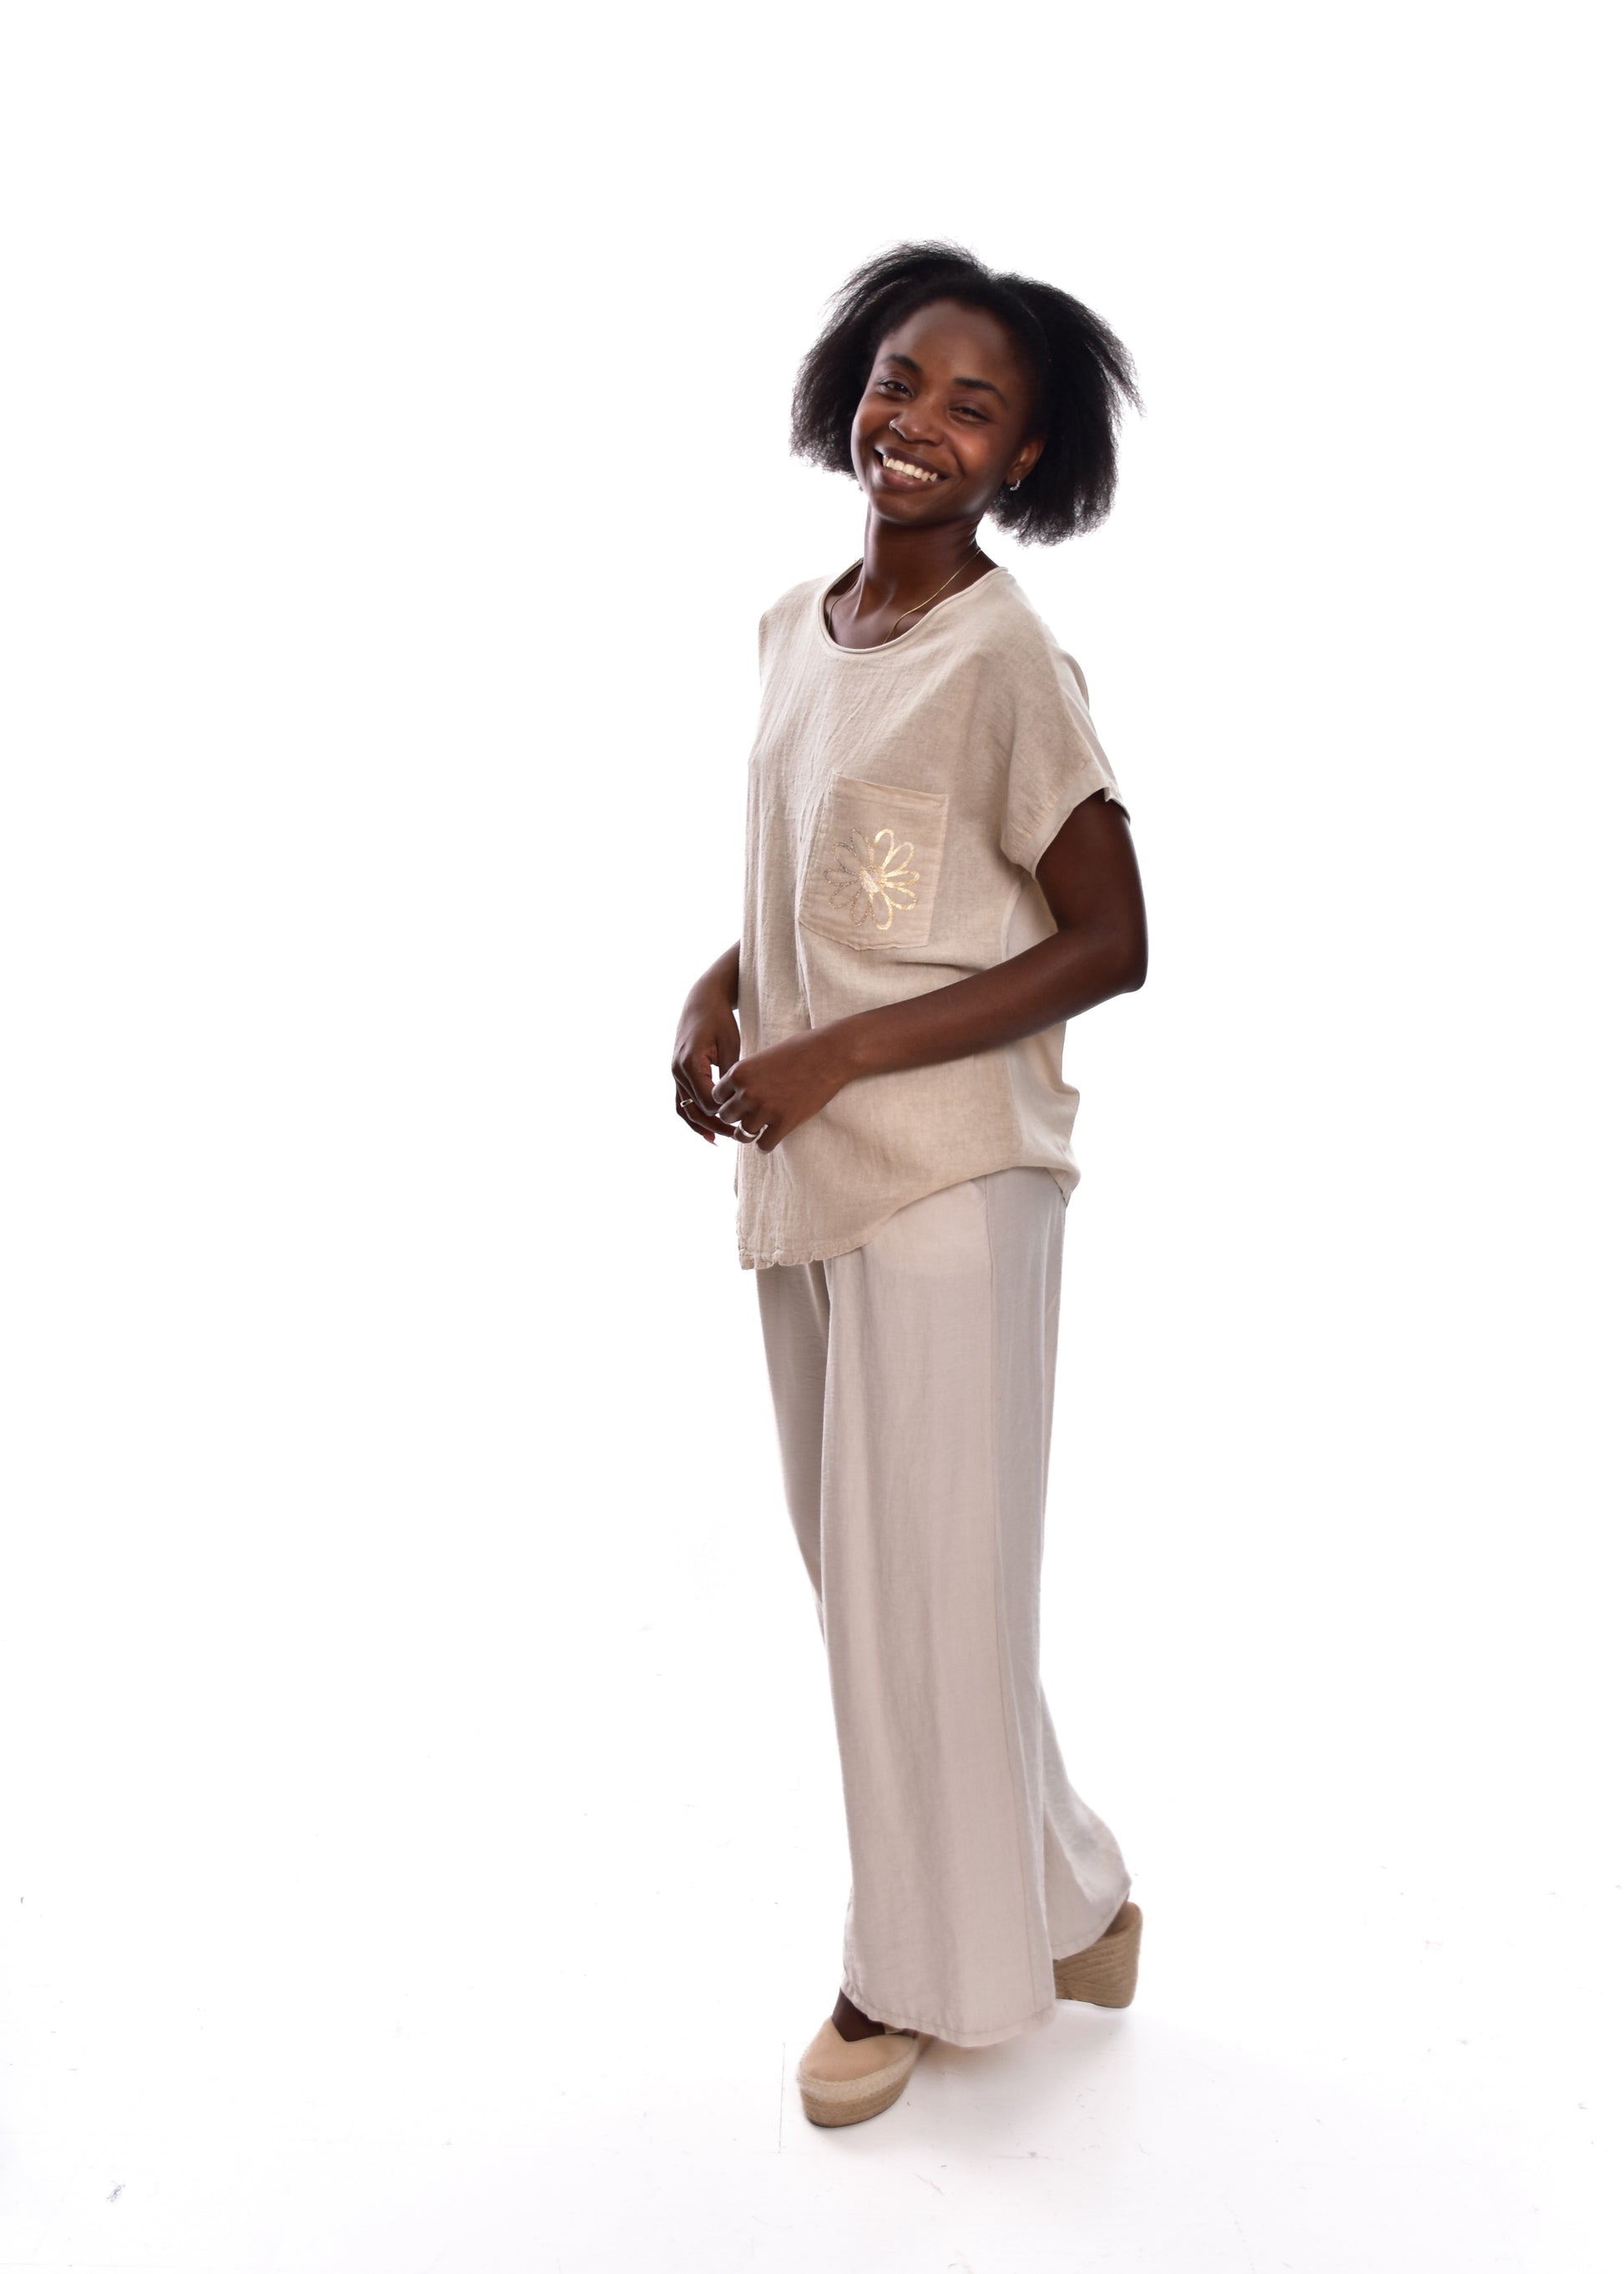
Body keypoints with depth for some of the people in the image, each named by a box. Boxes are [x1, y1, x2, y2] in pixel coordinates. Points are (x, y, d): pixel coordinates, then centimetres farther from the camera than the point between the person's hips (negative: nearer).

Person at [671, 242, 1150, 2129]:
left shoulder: (1005, 657, -12)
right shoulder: (794, 630, 10)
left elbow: (1109, 942, -13)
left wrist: (838, 1053, -17)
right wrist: (717, 988, 2)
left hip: (945, 1172, -7)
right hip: (805, 1173, 8)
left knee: (920, 1569, 5)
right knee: (862, 1566, 15)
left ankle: (924, 1967, 28)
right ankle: (1056, 1902, 35)